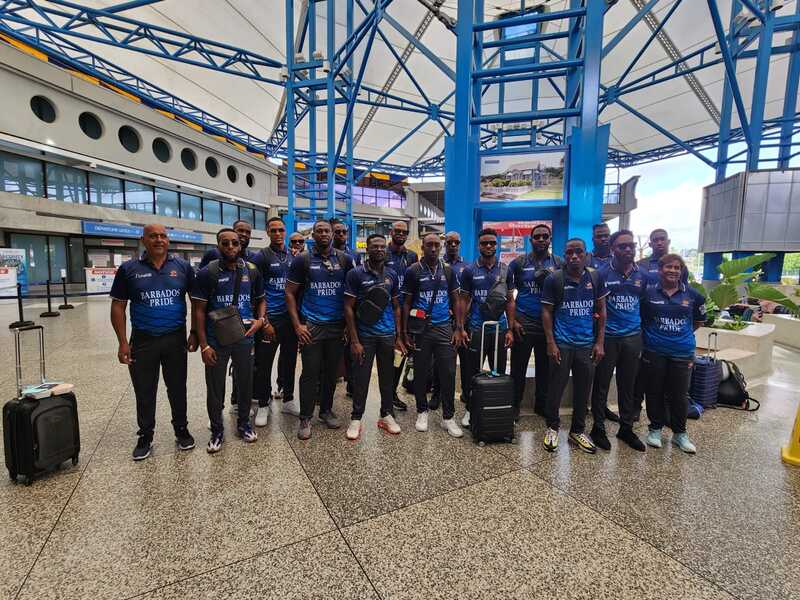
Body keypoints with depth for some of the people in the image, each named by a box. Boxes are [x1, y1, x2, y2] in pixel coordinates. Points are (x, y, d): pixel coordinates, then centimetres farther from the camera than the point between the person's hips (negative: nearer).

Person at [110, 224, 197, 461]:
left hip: (176, 339, 0)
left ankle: (181, 430, 28)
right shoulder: (129, 269, 0)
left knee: (177, 389, 11)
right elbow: (118, 306, 2)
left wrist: (194, 333, 0)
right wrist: (123, 342, -3)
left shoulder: (183, 267, 1)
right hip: (142, 341, 0)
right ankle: (145, 437, 28)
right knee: (144, 392, 11)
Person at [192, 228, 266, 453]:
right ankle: (217, 430, 29)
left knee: (245, 383, 15)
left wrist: (260, 319, -9)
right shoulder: (207, 273, -8)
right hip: (216, 340, -2)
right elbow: (199, 310, -6)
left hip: (245, 337, 3)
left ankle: (243, 423, 35)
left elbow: (260, 300, 12)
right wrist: (204, 345, -11)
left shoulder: (252, 271, 1)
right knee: (215, 387, 10)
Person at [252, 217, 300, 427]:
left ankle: (288, 399, 28)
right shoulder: (261, 257, -4)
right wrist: (264, 321, -13)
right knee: (264, 364, 3)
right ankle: (263, 405, 18)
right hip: (270, 319, -4)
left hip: (291, 318, 4)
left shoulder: (293, 256, 10)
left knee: (289, 360, 13)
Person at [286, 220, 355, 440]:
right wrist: (297, 325, -8)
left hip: (337, 326, 3)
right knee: (310, 373, 2)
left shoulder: (345, 260, 5)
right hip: (311, 326, -2)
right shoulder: (302, 259, -1)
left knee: (331, 371, 12)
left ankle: (326, 410, 30)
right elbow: (290, 293, 0)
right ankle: (305, 418, 17)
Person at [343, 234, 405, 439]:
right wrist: (354, 341, -12)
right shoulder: (355, 274, -5)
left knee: (387, 376, 12)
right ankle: (356, 418, 19)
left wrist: (399, 337, 7)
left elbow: (396, 307, 13)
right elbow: (348, 308, -7)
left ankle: (387, 415, 28)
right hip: (364, 335, -4)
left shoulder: (391, 275, 8)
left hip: (388, 335, 4)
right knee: (361, 378, 3)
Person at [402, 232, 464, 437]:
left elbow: (455, 301, 10)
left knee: (448, 373, 2)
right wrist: (406, 332, -5)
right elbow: (406, 303, 0)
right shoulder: (413, 271, -2)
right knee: (421, 373, 9)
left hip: (444, 328, 2)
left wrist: (460, 328, 2)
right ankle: (422, 411, 28)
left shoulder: (448, 271, 7)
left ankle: (448, 417, 16)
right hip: (421, 329, -2)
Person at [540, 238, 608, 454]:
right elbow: (546, 311, -3)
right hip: (562, 344, -3)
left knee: (583, 390, 12)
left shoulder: (595, 278, 4)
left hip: (587, 345, 3)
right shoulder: (554, 279, -5)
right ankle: (552, 427, 25)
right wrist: (550, 343, -9)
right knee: (556, 387, 5)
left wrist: (600, 342, 3)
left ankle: (577, 431, 29)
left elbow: (602, 310, 8)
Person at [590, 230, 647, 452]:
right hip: (607, 337, -4)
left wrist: (644, 335, 13)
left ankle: (626, 428, 28)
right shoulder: (602, 273, -6)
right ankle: (598, 427, 18)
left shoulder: (642, 275, 7)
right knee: (601, 384, 5)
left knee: (628, 385, 14)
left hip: (633, 337, 4)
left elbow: (645, 306, 16)